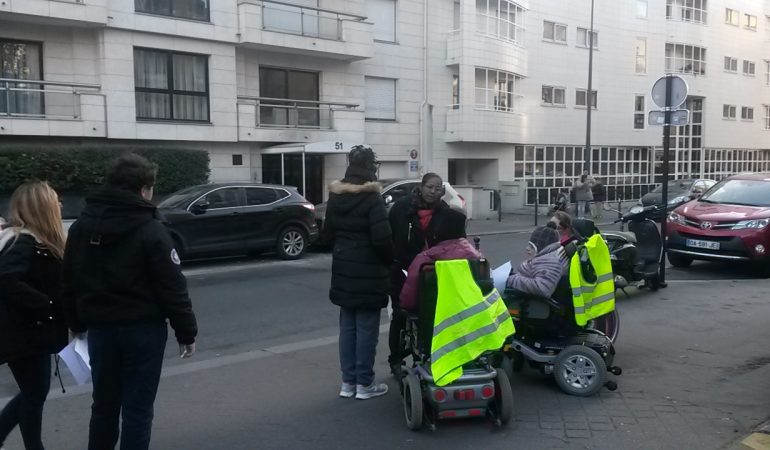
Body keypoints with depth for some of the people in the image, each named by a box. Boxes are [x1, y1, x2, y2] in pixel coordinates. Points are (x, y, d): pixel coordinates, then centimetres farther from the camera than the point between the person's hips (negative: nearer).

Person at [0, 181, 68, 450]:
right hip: (23, 335, -10)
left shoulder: (38, 242, 11)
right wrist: (48, 305, -28)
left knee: (34, 392, 20)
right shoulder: (23, 243, -21)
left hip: (32, 332, 10)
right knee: (35, 394, 5)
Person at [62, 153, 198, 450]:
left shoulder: (81, 226, 5)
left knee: (104, 404, 20)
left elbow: (70, 281, 13)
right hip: (143, 329, -6)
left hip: (99, 328, 6)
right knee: (137, 409, 4)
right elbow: (173, 289, -15)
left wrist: (76, 323, 23)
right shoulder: (150, 231, -15)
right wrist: (187, 333, -7)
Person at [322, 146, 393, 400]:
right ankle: (364, 384, 11)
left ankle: (348, 382, 19)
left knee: (347, 326, 13)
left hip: (343, 270, 7)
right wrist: (389, 261, -3)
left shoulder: (335, 198, 6)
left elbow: (327, 235, 11)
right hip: (368, 272, -6)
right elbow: (381, 239, -20)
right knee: (366, 328, 3)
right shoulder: (372, 199, -15)